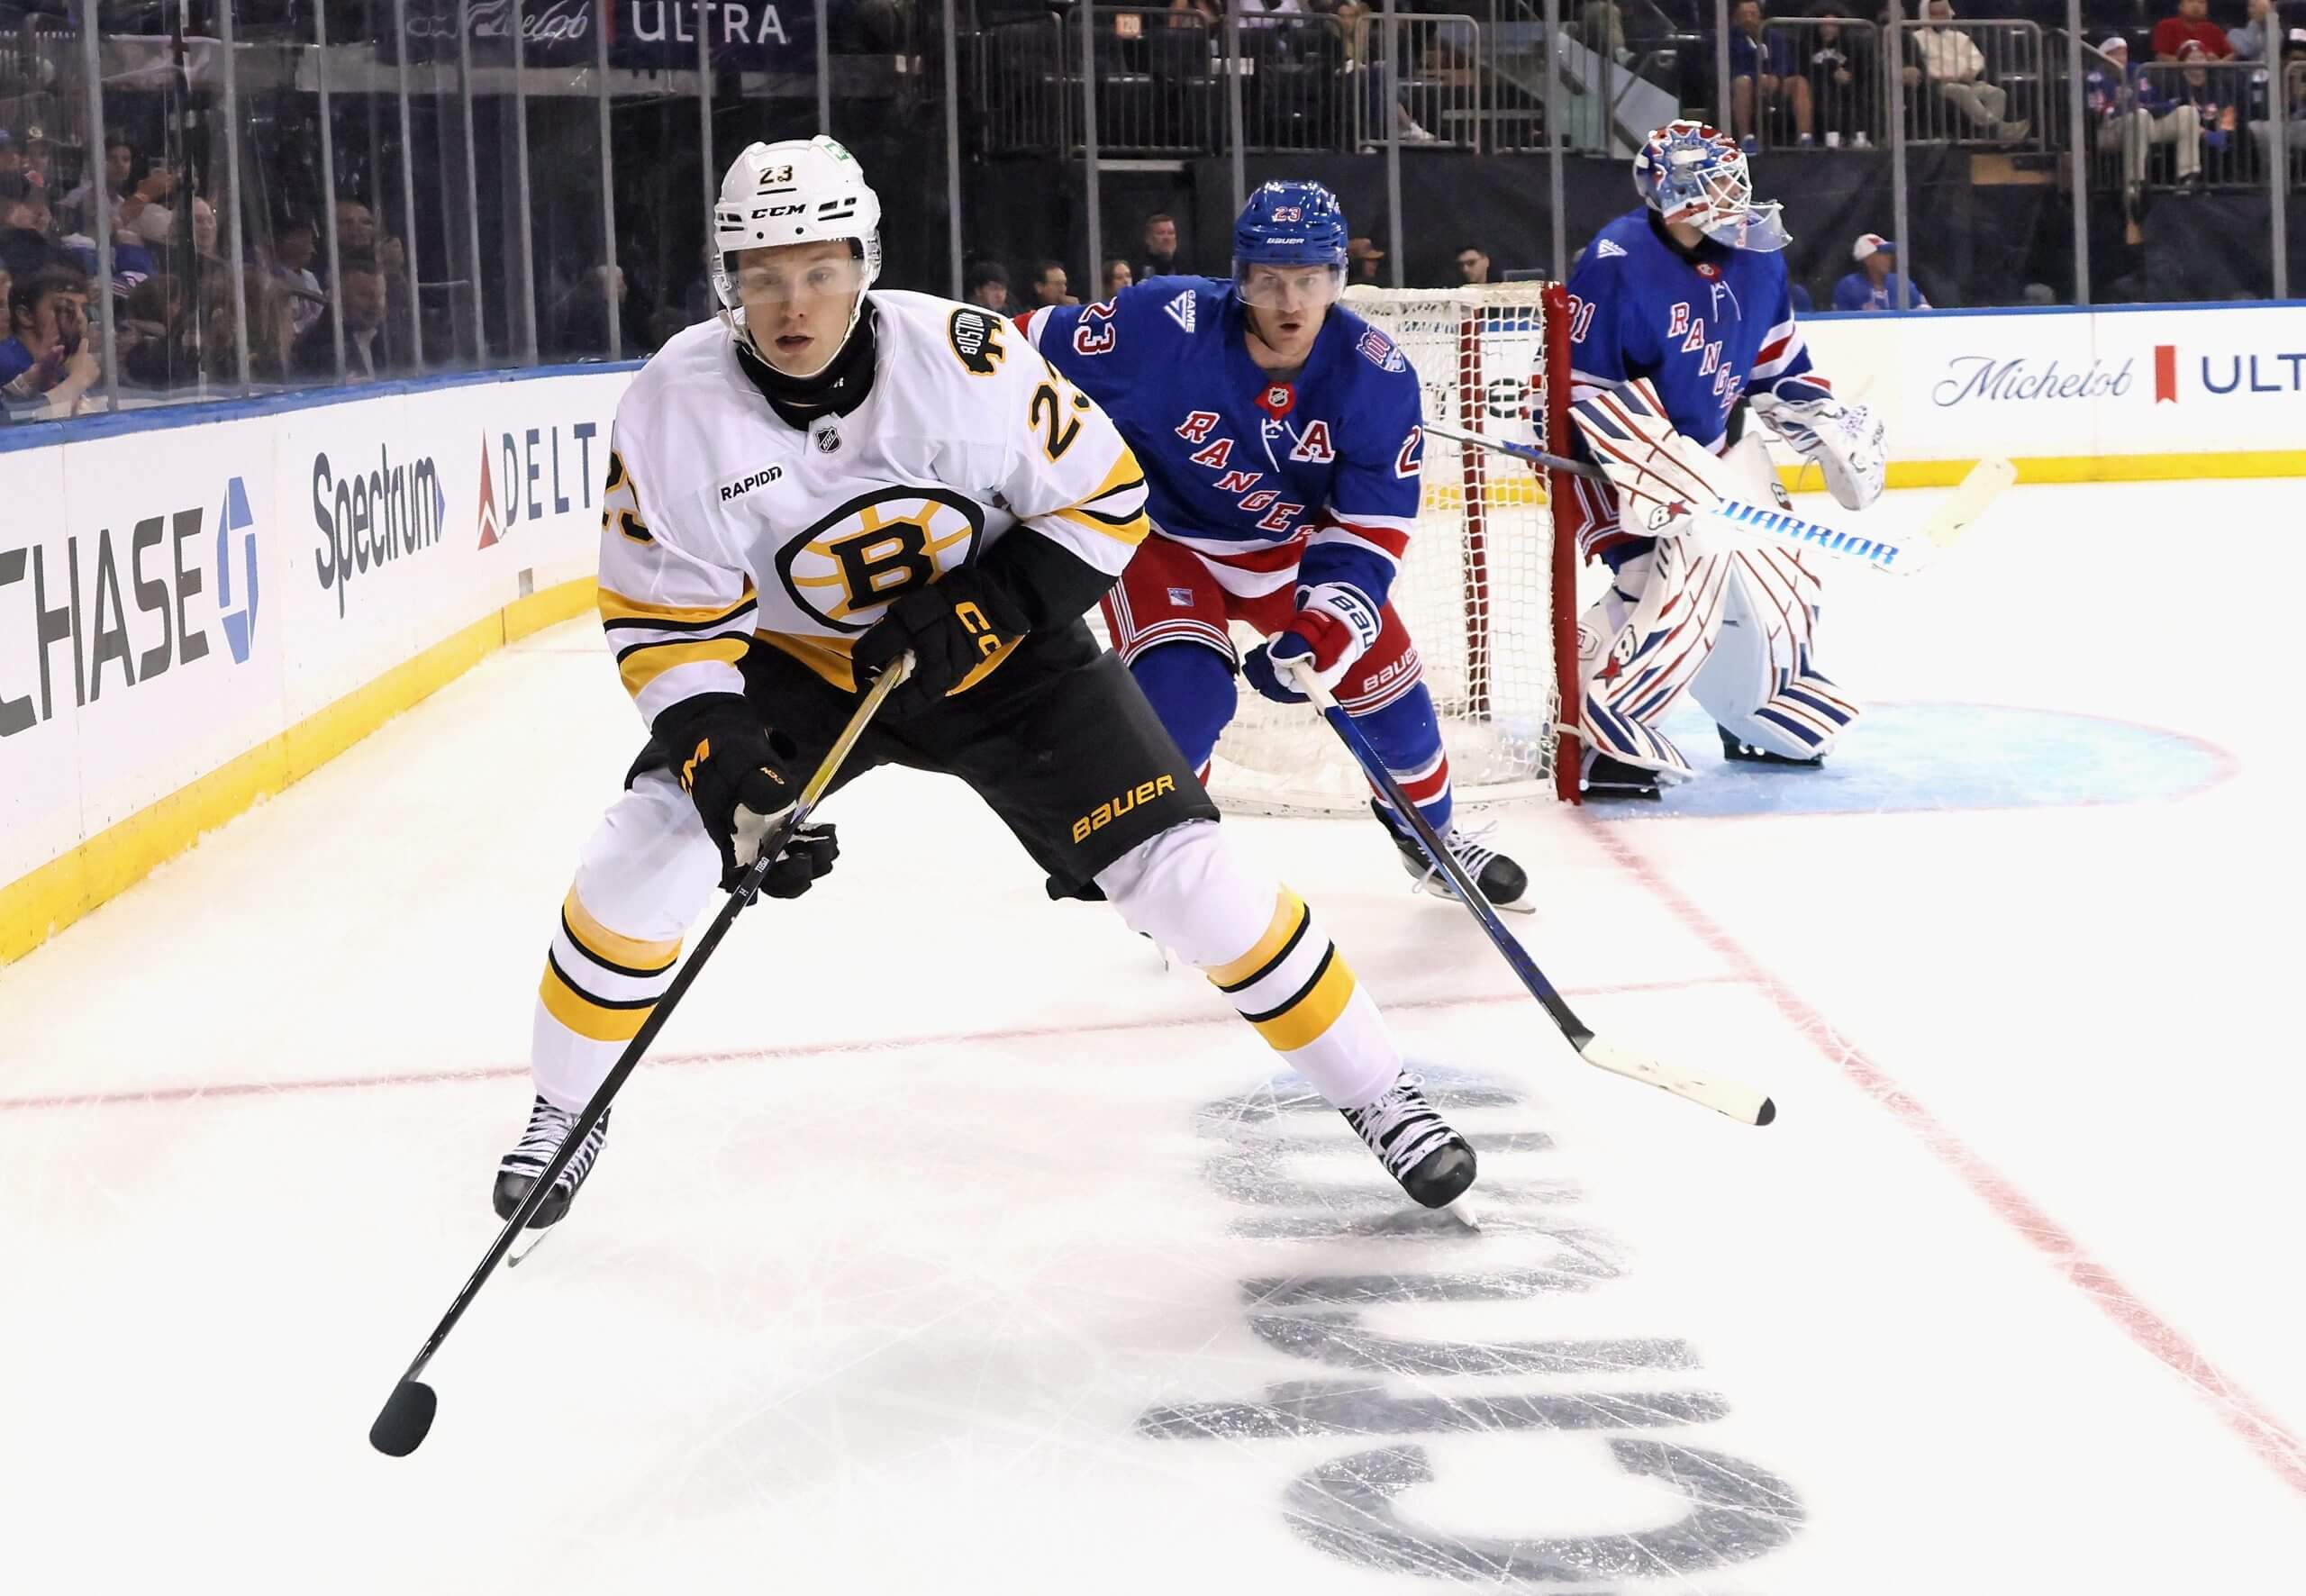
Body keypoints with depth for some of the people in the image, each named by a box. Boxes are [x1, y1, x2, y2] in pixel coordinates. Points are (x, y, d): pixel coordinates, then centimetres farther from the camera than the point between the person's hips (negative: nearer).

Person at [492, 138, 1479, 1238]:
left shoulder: (964, 358, -26)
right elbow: (663, 620, -15)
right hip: (796, 664, 2)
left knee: (1180, 869, -10)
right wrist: (719, 758, -28)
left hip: (1002, 654, -1)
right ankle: (567, 1108, 12)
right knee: (646, 854, -14)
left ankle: (1372, 1091, 7)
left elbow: (1103, 497, -14)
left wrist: (988, 601, -25)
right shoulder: (673, 411, -21)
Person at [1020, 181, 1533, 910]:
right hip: (1158, 533, -3)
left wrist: (1324, 626, -33)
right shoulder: (1165, 326, -31)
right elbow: (1029, 358, -19)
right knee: (1185, 689, -25)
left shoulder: (1376, 377, -21)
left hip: (1291, 543, 4)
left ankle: (1430, 834, 33)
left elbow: (1372, 524, -19)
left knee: (1382, 673, 5)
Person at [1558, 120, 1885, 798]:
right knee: (1680, 585, -26)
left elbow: (1776, 361, 13)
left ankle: (1767, 717, 39)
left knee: (1777, 585, 15)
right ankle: (1605, 739, -18)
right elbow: (1578, 387, -23)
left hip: (1715, 448, 8)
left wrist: (1830, 422, 6)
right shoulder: (1618, 265, -25)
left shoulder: (1753, 258, -2)